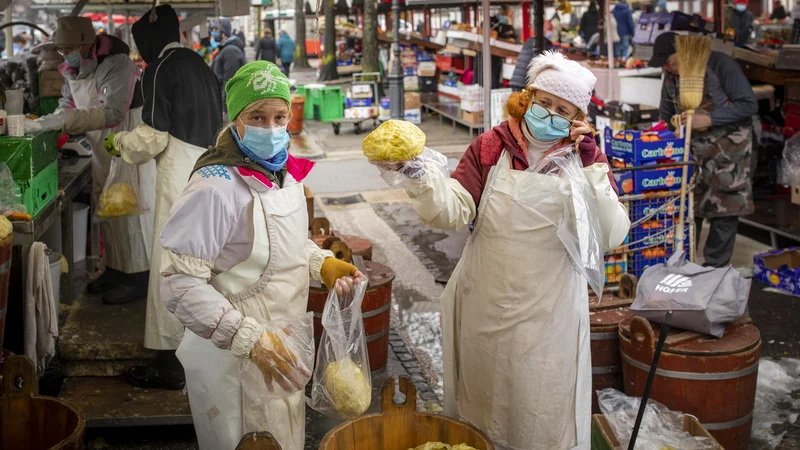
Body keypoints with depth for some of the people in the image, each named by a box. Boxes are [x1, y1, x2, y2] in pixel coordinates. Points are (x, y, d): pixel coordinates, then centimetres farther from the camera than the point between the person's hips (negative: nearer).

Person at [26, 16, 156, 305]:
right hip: (102, 149, 8)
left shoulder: (117, 64, -25)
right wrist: (45, 123, -9)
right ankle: (116, 268, 26)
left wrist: (62, 121, -39)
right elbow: (68, 106, 10)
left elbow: (112, 113, -34)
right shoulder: (73, 69, 1)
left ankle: (138, 278, 5)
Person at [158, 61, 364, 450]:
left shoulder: (285, 170, 2)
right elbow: (179, 283, -26)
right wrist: (250, 341, -31)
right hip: (233, 360, -7)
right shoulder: (216, 187, -25)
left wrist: (321, 264, 0)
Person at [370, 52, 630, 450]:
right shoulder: (491, 147, -1)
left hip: (549, 314, 0)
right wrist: (415, 172, -28)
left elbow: (611, 235, -11)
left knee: (543, 415, 11)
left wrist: (591, 167, -16)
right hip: (486, 310, 1)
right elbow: (452, 210, -13)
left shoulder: (586, 158, 0)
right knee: (479, 408, 16)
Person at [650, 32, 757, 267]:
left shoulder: (720, 65, -14)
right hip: (693, 147, 5)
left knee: (724, 211, -3)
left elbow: (749, 104, -16)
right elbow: (666, 115, 19)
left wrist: (709, 118, -24)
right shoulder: (671, 75, 6)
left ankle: (715, 268, 6)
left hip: (728, 146, -5)